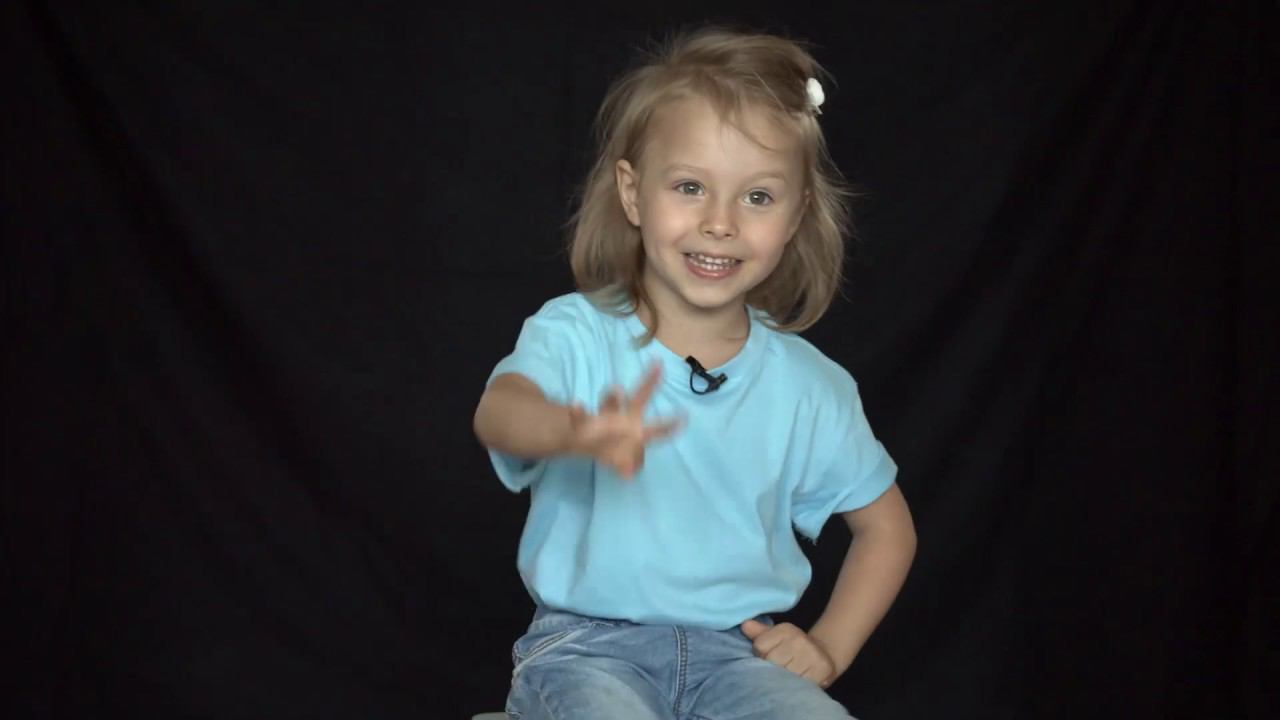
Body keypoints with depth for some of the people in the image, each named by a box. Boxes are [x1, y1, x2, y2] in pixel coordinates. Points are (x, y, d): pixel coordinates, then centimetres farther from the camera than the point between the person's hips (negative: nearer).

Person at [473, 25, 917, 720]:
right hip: (587, 643, -3)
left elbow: (886, 526, 18)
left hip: (737, 650, 3)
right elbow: (498, 411, -30)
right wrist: (576, 432, -53)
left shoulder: (809, 387, 3)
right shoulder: (575, 334, -6)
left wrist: (828, 649, 4)